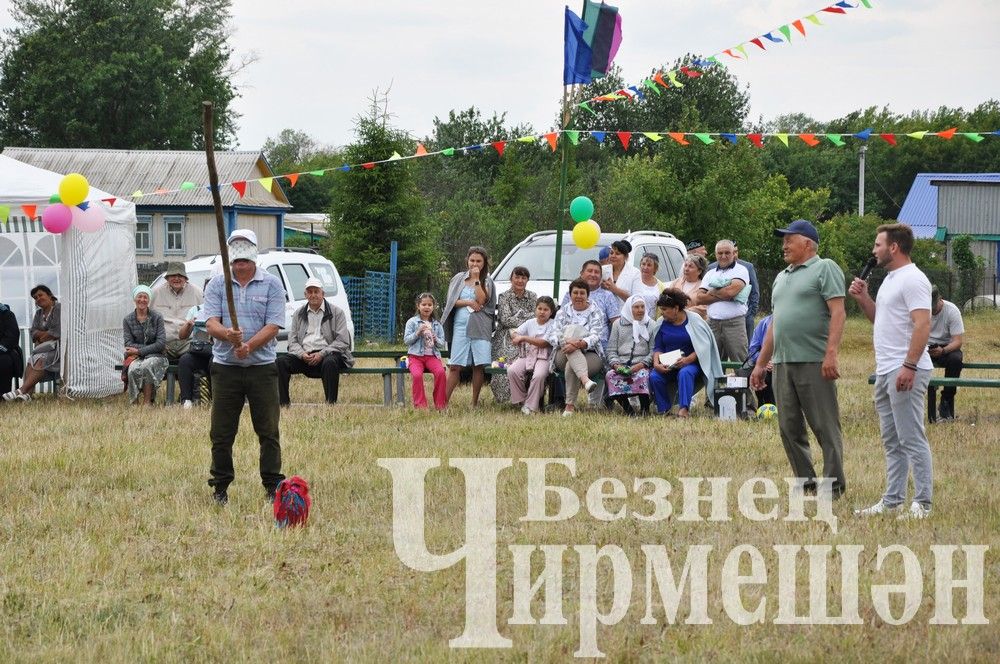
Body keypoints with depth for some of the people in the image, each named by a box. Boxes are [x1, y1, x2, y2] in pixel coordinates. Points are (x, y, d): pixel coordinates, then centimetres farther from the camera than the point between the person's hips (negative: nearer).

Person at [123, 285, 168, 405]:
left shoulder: (157, 317, 2)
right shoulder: (128, 320, 7)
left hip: (155, 356, -1)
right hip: (135, 357, 1)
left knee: (147, 366, -36)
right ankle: (134, 403, -23)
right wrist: (151, 347, -12)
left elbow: (161, 343, -6)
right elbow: (129, 344, -1)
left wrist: (139, 351, -13)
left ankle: (147, 402, -30)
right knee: (135, 369, -34)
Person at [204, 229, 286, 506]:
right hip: (225, 366, 1)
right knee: (221, 432, 3)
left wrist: (249, 346, -20)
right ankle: (220, 486, 12)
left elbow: (273, 326, -6)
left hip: (262, 366, -1)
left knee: (268, 431, 1)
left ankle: (273, 486, 8)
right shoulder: (217, 284, 6)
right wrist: (227, 334, -26)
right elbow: (211, 323, -3)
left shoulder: (272, 284, 2)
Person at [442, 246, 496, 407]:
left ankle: (475, 403, 6)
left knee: (479, 365, -3)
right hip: (461, 325, 1)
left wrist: (476, 279, -8)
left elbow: (481, 300, -8)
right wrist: (468, 303, -8)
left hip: (480, 327, -1)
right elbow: (451, 301, 6)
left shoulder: (487, 282, 8)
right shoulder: (459, 278, 13)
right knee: (455, 366, -3)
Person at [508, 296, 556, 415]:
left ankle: (530, 406, -20)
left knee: (539, 375, -34)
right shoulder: (530, 323, 15)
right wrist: (516, 336, -17)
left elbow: (544, 343, -11)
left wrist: (524, 338, -14)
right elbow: (514, 333, 9)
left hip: (544, 357, -4)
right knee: (512, 370, -24)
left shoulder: (552, 324, 1)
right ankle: (520, 400, -6)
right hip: (527, 355, 4)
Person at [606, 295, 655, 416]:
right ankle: (627, 409, -20)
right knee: (610, 375, -30)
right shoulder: (618, 324, 17)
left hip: (641, 366, -2)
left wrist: (640, 365, -14)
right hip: (621, 365, 2)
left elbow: (653, 351, 3)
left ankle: (645, 409, -20)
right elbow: (611, 350, 13)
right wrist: (616, 365, -8)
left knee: (642, 375, -36)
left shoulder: (650, 325, 12)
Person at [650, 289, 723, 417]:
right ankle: (664, 409, -14)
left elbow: (703, 347, -8)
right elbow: (657, 348, 9)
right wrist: (656, 363, -12)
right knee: (654, 377, -25)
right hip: (668, 366, 4)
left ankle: (684, 408, -40)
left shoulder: (694, 321, -5)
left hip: (691, 363, -4)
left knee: (685, 373, -37)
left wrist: (687, 360, -22)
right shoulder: (661, 324, 7)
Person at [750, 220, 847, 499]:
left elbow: (837, 312, -11)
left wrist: (831, 354, -21)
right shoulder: (782, 277, 23)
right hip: (782, 362, 8)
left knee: (825, 428, -5)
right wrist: (761, 364, 22)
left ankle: (834, 485, -1)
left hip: (814, 362, -8)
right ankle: (805, 484, 14)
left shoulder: (824, 269, -2)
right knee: (790, 429, 7)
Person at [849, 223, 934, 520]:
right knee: (892, 442, 14)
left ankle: (922, 504, -8)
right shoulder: (891, 279, 18)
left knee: (912, 440, -9)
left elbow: (923, 324, -22)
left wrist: (909, 366, -28)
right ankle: (892, 501, 19)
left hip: (905, 372, -11)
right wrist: (863, 299, 11)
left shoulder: (912, 279, -14)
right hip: (885, 372, 11)